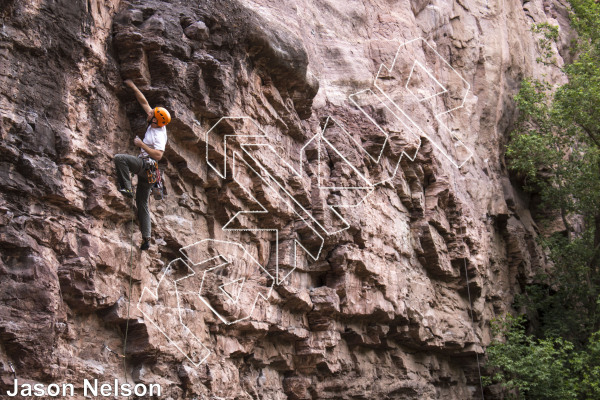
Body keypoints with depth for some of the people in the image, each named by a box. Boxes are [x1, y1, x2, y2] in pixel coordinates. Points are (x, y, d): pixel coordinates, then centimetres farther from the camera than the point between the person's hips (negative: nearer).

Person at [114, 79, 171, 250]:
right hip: (145, 169, 10)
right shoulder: (156, 125, 9)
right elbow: (144, 102, 17)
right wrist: (133, 87, 21)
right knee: (142, 203, 7)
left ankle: (126, 188, -22)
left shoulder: (159, 135, -15)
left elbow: (158, 155, -27)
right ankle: (146, 238, 5)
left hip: (146, 164, -10)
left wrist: (141, 144, -19)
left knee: (119, 158, -26)